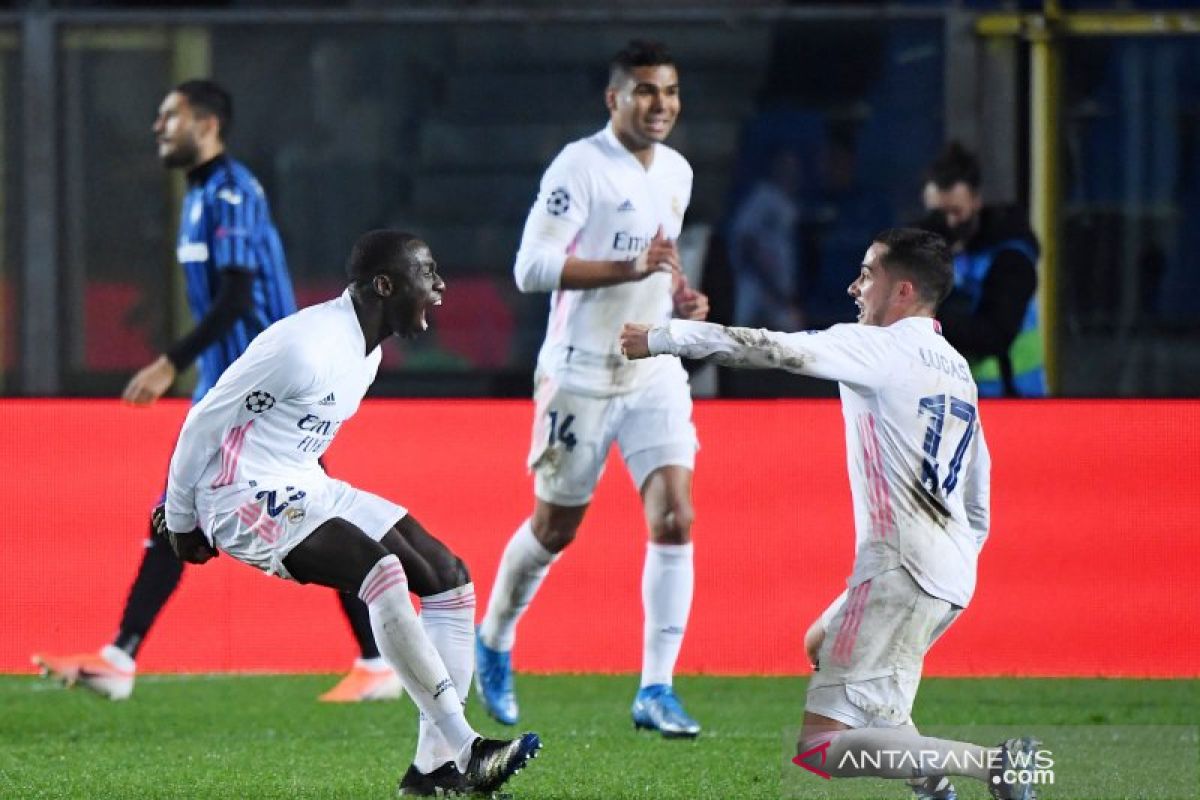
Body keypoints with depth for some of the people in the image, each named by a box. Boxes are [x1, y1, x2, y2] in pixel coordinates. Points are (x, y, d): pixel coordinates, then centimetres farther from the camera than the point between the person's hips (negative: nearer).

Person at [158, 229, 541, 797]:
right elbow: (204, 423, -14)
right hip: (249, 498, -10)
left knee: (450, 577, 0)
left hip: (307, 489, 10)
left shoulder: (367, 352, 10)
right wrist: (181, 520, -4)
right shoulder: (306, 346, -21)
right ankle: (463, 747, -29)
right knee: (382, 569, -30)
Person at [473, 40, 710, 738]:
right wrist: (629, 268, -27)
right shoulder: (581, 166, -13)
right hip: (582, 374, -5)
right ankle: (494, 643, 35)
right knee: (556, 528, 8)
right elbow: (531, 267, -21)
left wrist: (682, 293, 8)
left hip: (655, 372, 5)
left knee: (675, 519, -11)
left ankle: (657, 689, -10)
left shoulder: (676, 172, 10)